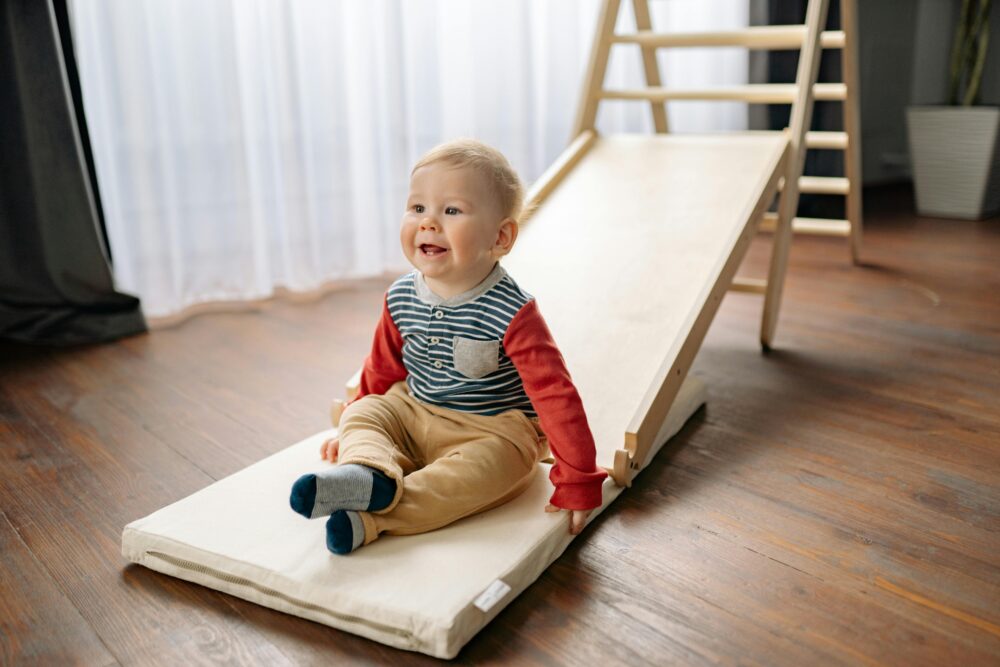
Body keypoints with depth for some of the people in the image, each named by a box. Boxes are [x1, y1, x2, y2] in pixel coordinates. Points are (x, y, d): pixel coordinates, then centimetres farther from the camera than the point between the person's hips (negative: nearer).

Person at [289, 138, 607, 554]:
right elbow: (383, 368, 13)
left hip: (491, 430, -5)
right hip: (411, 413, 6)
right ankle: (374, 475, -39)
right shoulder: (400, 298, -5)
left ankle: (370, 520, -35)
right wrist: (352, 430, 22)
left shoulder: (512, 314, -21)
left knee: (481, 470, -33)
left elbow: (555, 395, -20)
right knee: (361, 414, -13)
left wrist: (577, 483, -19)